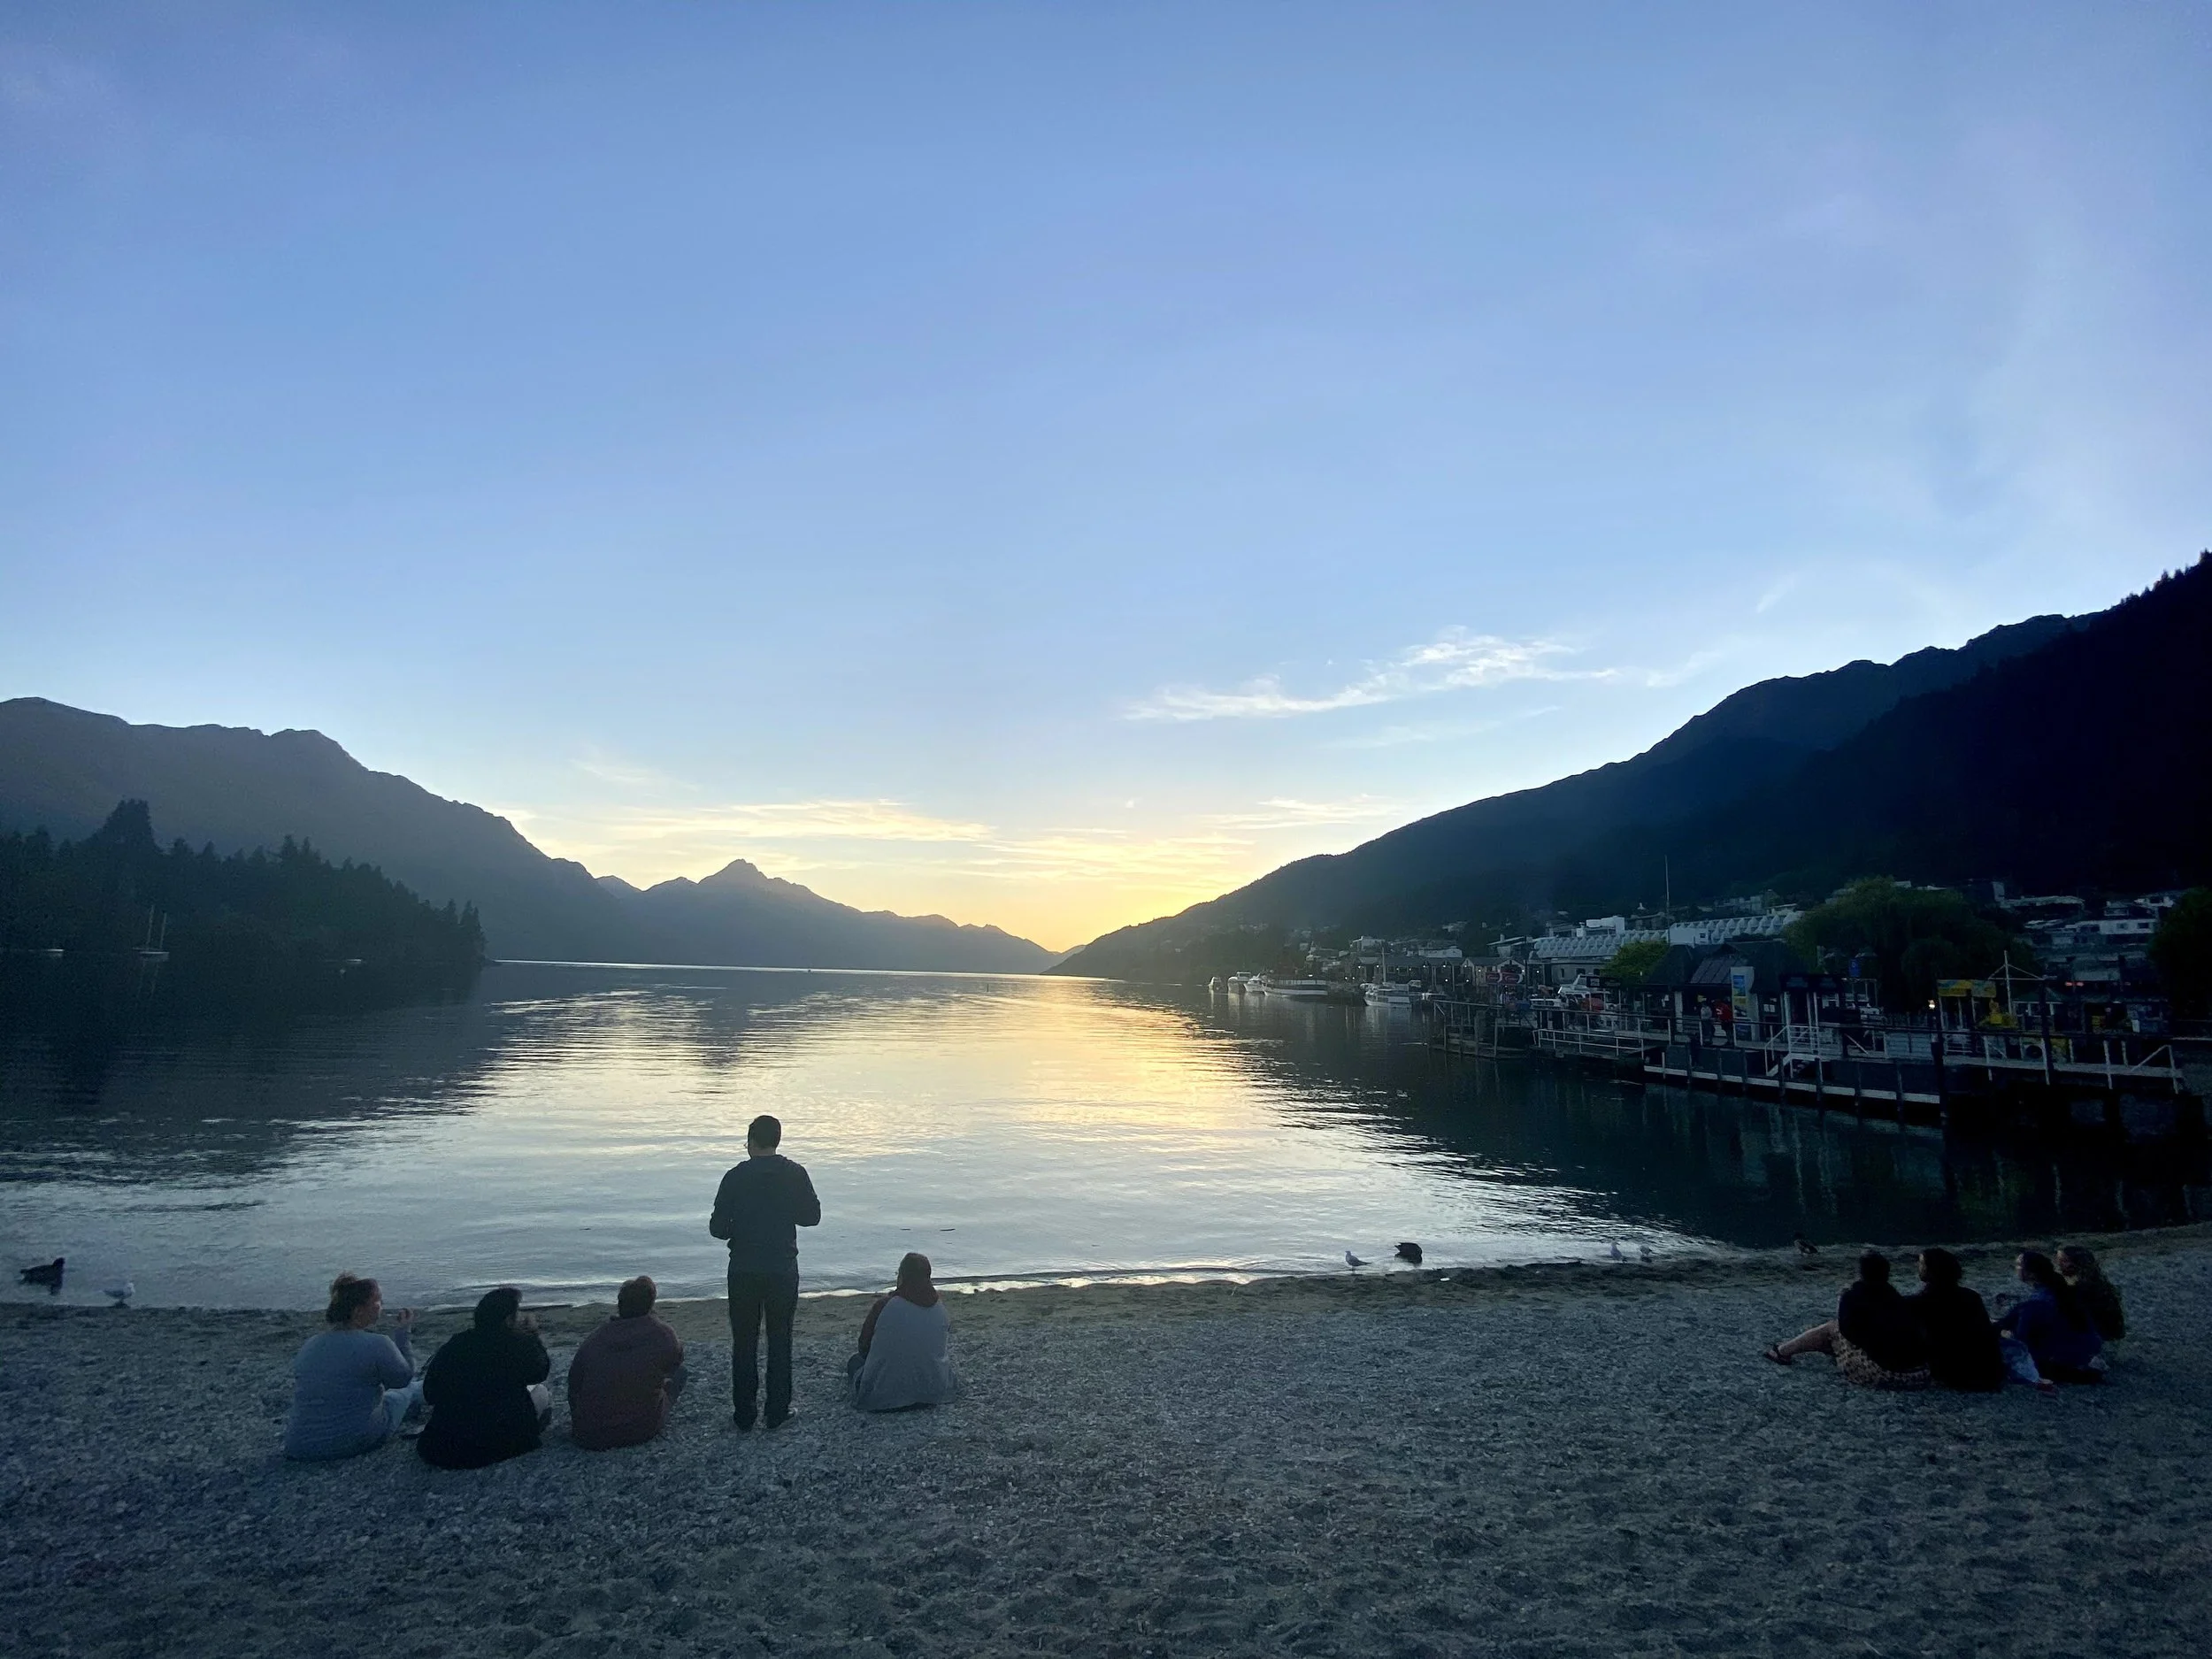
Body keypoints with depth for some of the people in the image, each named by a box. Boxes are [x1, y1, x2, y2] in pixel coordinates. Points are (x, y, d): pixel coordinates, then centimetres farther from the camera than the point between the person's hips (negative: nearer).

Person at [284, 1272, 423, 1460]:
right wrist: (404, 1334, 6)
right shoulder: (377, 1344, -18)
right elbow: (404, 1378, -2)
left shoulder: (310, 1344, 0)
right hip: (359, 1442, -5)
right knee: (409, 1390, 21)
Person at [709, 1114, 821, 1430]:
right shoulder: (795, 1175, -6)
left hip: (744, 1270, 0)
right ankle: (777, 1411, 16)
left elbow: (717, 1227, -7)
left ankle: (743, 1413, 17)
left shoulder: (736, 1177, -9)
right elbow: (812, 1216, 1)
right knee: (780, 1340, 11)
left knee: (744, 1342, 11)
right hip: (784, 1270, 1)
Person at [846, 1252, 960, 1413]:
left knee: (855, 1361, 25)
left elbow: (864, 1347, -3)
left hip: (884, 1396, -2)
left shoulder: (884, 1305, -16)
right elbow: (947, 1348, 10)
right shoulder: (941, 1306, -4)